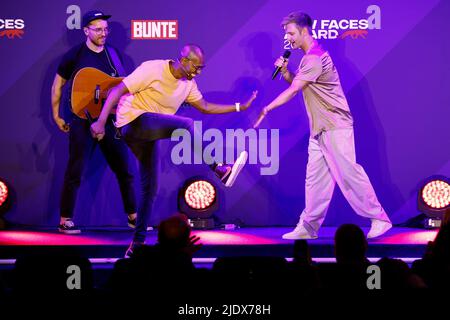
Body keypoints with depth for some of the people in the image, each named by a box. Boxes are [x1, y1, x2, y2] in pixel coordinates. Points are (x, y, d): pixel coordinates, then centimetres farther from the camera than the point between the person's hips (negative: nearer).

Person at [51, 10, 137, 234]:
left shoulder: (112, 54, 8)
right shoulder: (75, 55, -4)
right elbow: (58, 85, 4)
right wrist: (56, 116, 2)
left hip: (110, 119, 4)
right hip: (82, 120, -4)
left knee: (124, 169, 6)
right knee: (75, 171, -2)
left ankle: (133, 217, 17)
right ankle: (65, 220, 5)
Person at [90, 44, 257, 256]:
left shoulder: (188, 84, 9)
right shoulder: (152, 70, -14)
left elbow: (205, 107, 16)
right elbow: (117, 91, -17)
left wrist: (240, 107, 9)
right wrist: (101, 122, -25)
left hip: (148, 134, 9)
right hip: (133, 121, -9)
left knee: (150, 188, 6)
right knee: (186, 125, -26)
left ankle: (138, 243, 11)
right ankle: (219, 171, -20)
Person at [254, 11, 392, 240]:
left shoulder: (315, 58, -16)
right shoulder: (309, 57, 17)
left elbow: (293, 91, -19)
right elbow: (295, 84, 21)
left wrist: (267, 109, -15)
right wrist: (285, 71, 2)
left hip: (335, 126, -10)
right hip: (319, 128, 10)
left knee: (348, 173, -8)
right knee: (315, 178, 7)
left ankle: (379, 219, -2)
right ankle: (309, 226, 9)